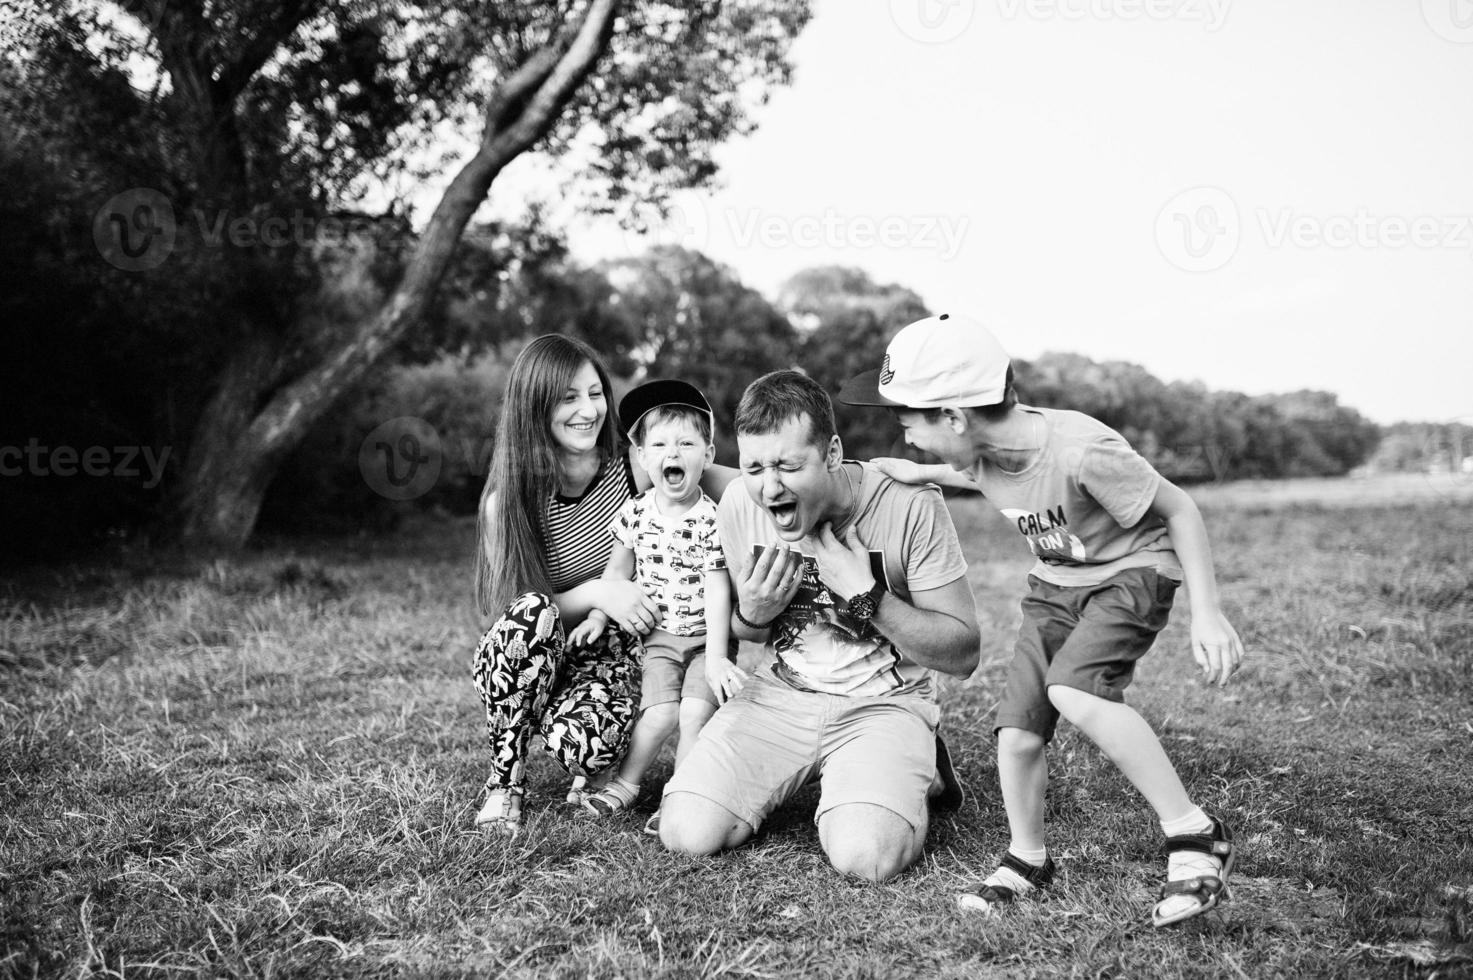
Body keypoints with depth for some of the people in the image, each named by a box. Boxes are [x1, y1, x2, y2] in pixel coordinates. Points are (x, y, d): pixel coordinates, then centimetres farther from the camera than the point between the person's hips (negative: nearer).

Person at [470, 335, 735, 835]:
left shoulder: (628, 467, -6)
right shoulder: (508, 500, -8)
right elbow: (517, 610, -9)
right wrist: (596, 592, -26)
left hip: (612, 655, 0)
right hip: (529, 661, 0)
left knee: (579, 740, -33)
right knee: (532, 611, -35)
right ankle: (505, 781, -15)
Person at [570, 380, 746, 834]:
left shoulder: (712, 520, -11)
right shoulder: (634, 513, -1)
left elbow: (717, 591, -12)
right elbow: (618, 569, 13)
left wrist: (716, 658, -16)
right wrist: (598, 615, 2)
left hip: (705, 637, -2)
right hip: (657, 634, 2)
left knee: (696, 711, -19)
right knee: (660, 711, -17)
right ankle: (625, 783, 7)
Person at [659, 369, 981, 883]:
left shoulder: (908, 504, -19)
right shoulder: (737, 507, -8)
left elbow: (963, 654, -14)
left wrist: (867, 596, -25)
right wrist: (751, 614, -13)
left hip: (885, 702, -3)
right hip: (779, 692, 4)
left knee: (866, 855, -29)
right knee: (686, 832, -15)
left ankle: (910, 772, 7)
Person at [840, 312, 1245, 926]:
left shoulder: (1081, 452, -32)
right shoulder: (980, 451, -10)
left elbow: (1178, 510, -20)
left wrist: (1207, 614, -24)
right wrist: (919, 476, 4)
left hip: (1132, 571, -6)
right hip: (1055, 584, 7)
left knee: (1073, 688, -32)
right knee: (1017, 728, -5)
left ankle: (1195, 835, -20)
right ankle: (1026, 858, 19)